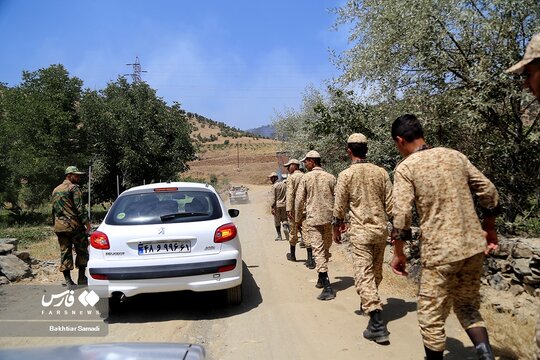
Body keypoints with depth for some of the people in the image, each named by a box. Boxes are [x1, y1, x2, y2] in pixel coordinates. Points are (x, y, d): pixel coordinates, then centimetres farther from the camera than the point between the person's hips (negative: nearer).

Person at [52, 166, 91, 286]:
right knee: (82, 251, 4)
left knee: (65, 252, 7)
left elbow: (53, 209, 24)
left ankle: (68, 281, 8)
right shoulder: (74, 188, -7)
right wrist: (87, 223, -13)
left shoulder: (55, 190, 19)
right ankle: (81, 278, 5)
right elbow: (79, 208, -15)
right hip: (74, 225, -7)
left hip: (59, 227, 7)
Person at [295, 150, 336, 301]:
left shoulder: (306, 177, -4)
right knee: (325, 249, 18)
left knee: (318, 250, -6)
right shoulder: (330, 177, 5)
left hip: (313, 219, -4)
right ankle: (322, 279, 33)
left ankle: (327, 288, -14)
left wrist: (297, 219, 8)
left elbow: (299, 200, -3)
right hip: (329, 218, 4)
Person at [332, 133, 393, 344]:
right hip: (381, 229, 5)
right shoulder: (381, 172, 2)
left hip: (360, 231, -4)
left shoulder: (346, 175, -8)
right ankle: (368, 303, 41)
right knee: (376, 272, 20)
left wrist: (336, 227, 12)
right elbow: (390, 204, 3)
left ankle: (377, 324, -13)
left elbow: (339, 207, -3)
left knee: (364, 275, -5)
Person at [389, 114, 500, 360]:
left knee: (431, 317, 11)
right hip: (474, 245, 6)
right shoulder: (454, 155, 8)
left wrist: (398, 253, -4)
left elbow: (402, 214, -15)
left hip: (440, 251, -6)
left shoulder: (405, 167, -7)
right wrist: (489, 229, 21)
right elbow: (488, 192, 10)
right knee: (467, 306, 22)